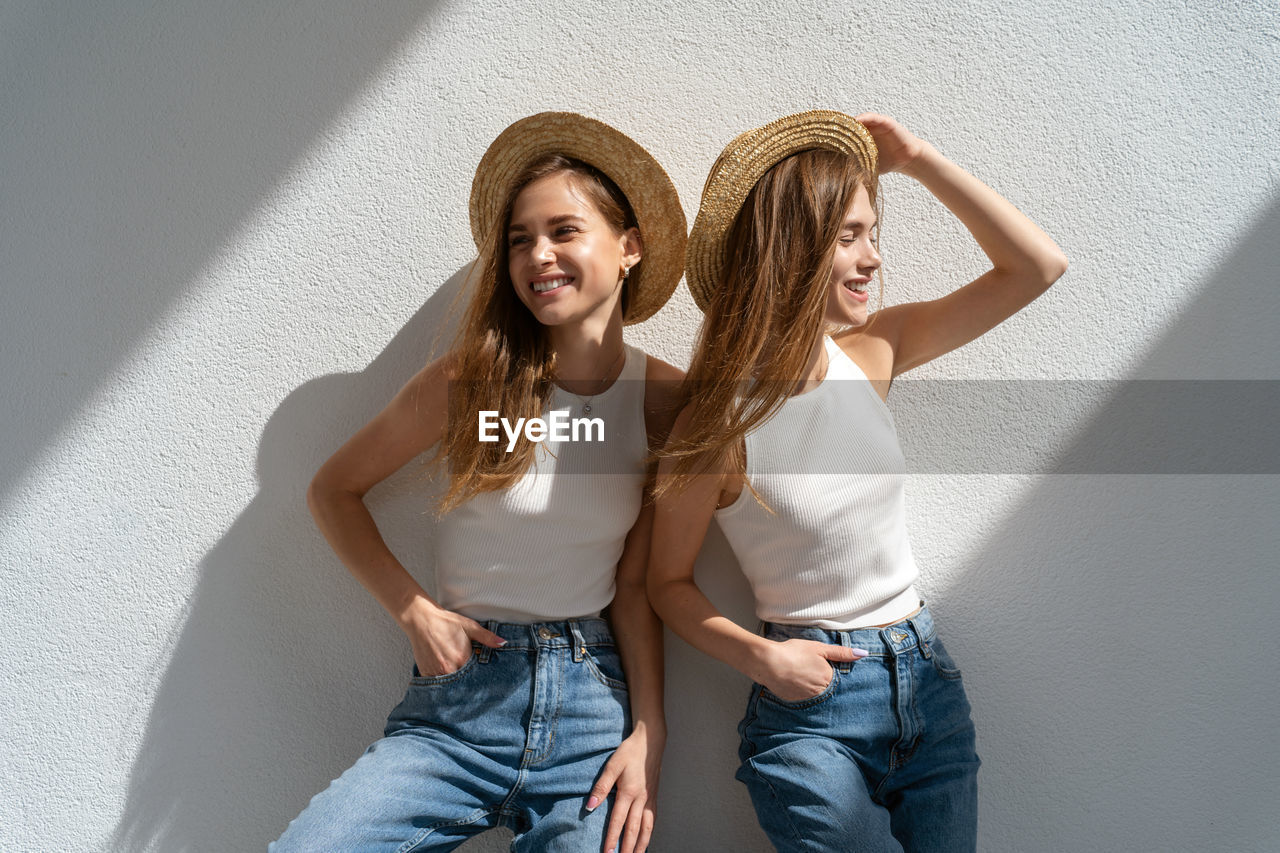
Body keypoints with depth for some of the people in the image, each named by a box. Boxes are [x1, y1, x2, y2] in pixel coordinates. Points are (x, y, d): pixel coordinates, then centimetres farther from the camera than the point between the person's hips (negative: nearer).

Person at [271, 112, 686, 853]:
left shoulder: (666, 398, -2)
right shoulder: (471, 380, -6)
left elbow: (637, 582, 0)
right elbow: (335, 490, 5)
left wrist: (648, 733, -7)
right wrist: (415, 611, -6)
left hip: (593, 701, 1)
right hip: (458, 704, -1)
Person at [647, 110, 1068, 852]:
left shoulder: (872, 351, -2)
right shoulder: (721, 421, -16)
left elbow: (1038, 266, 0)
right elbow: (670, 580, -4)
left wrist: (917, 159, -4)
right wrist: (759, 657, -19)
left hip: (929, 684, 5)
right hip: (811, 704, -5)